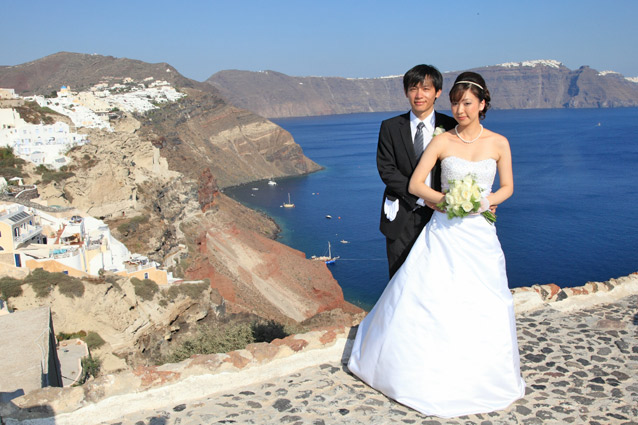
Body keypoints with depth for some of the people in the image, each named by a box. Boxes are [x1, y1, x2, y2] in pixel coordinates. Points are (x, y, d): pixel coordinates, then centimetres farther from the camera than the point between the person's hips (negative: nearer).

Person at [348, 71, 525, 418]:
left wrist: (485, 201, -9)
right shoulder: (442, 141, -1)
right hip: (444, 231, -1)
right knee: (419, 296, -3)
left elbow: (507, 187, 10)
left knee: (481, 309, 4)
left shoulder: (498, 143, 2)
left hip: (479, 234, 1)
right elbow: (415, 184, -2)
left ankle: (478, 383, 26)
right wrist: (445, 199, -17)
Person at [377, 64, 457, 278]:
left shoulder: (450, 127, 2)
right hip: (401, 218, 0)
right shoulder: (390, 127, 2)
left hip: (437, 215, 0)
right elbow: (386, 170, -6)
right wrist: (422, 197, -15)